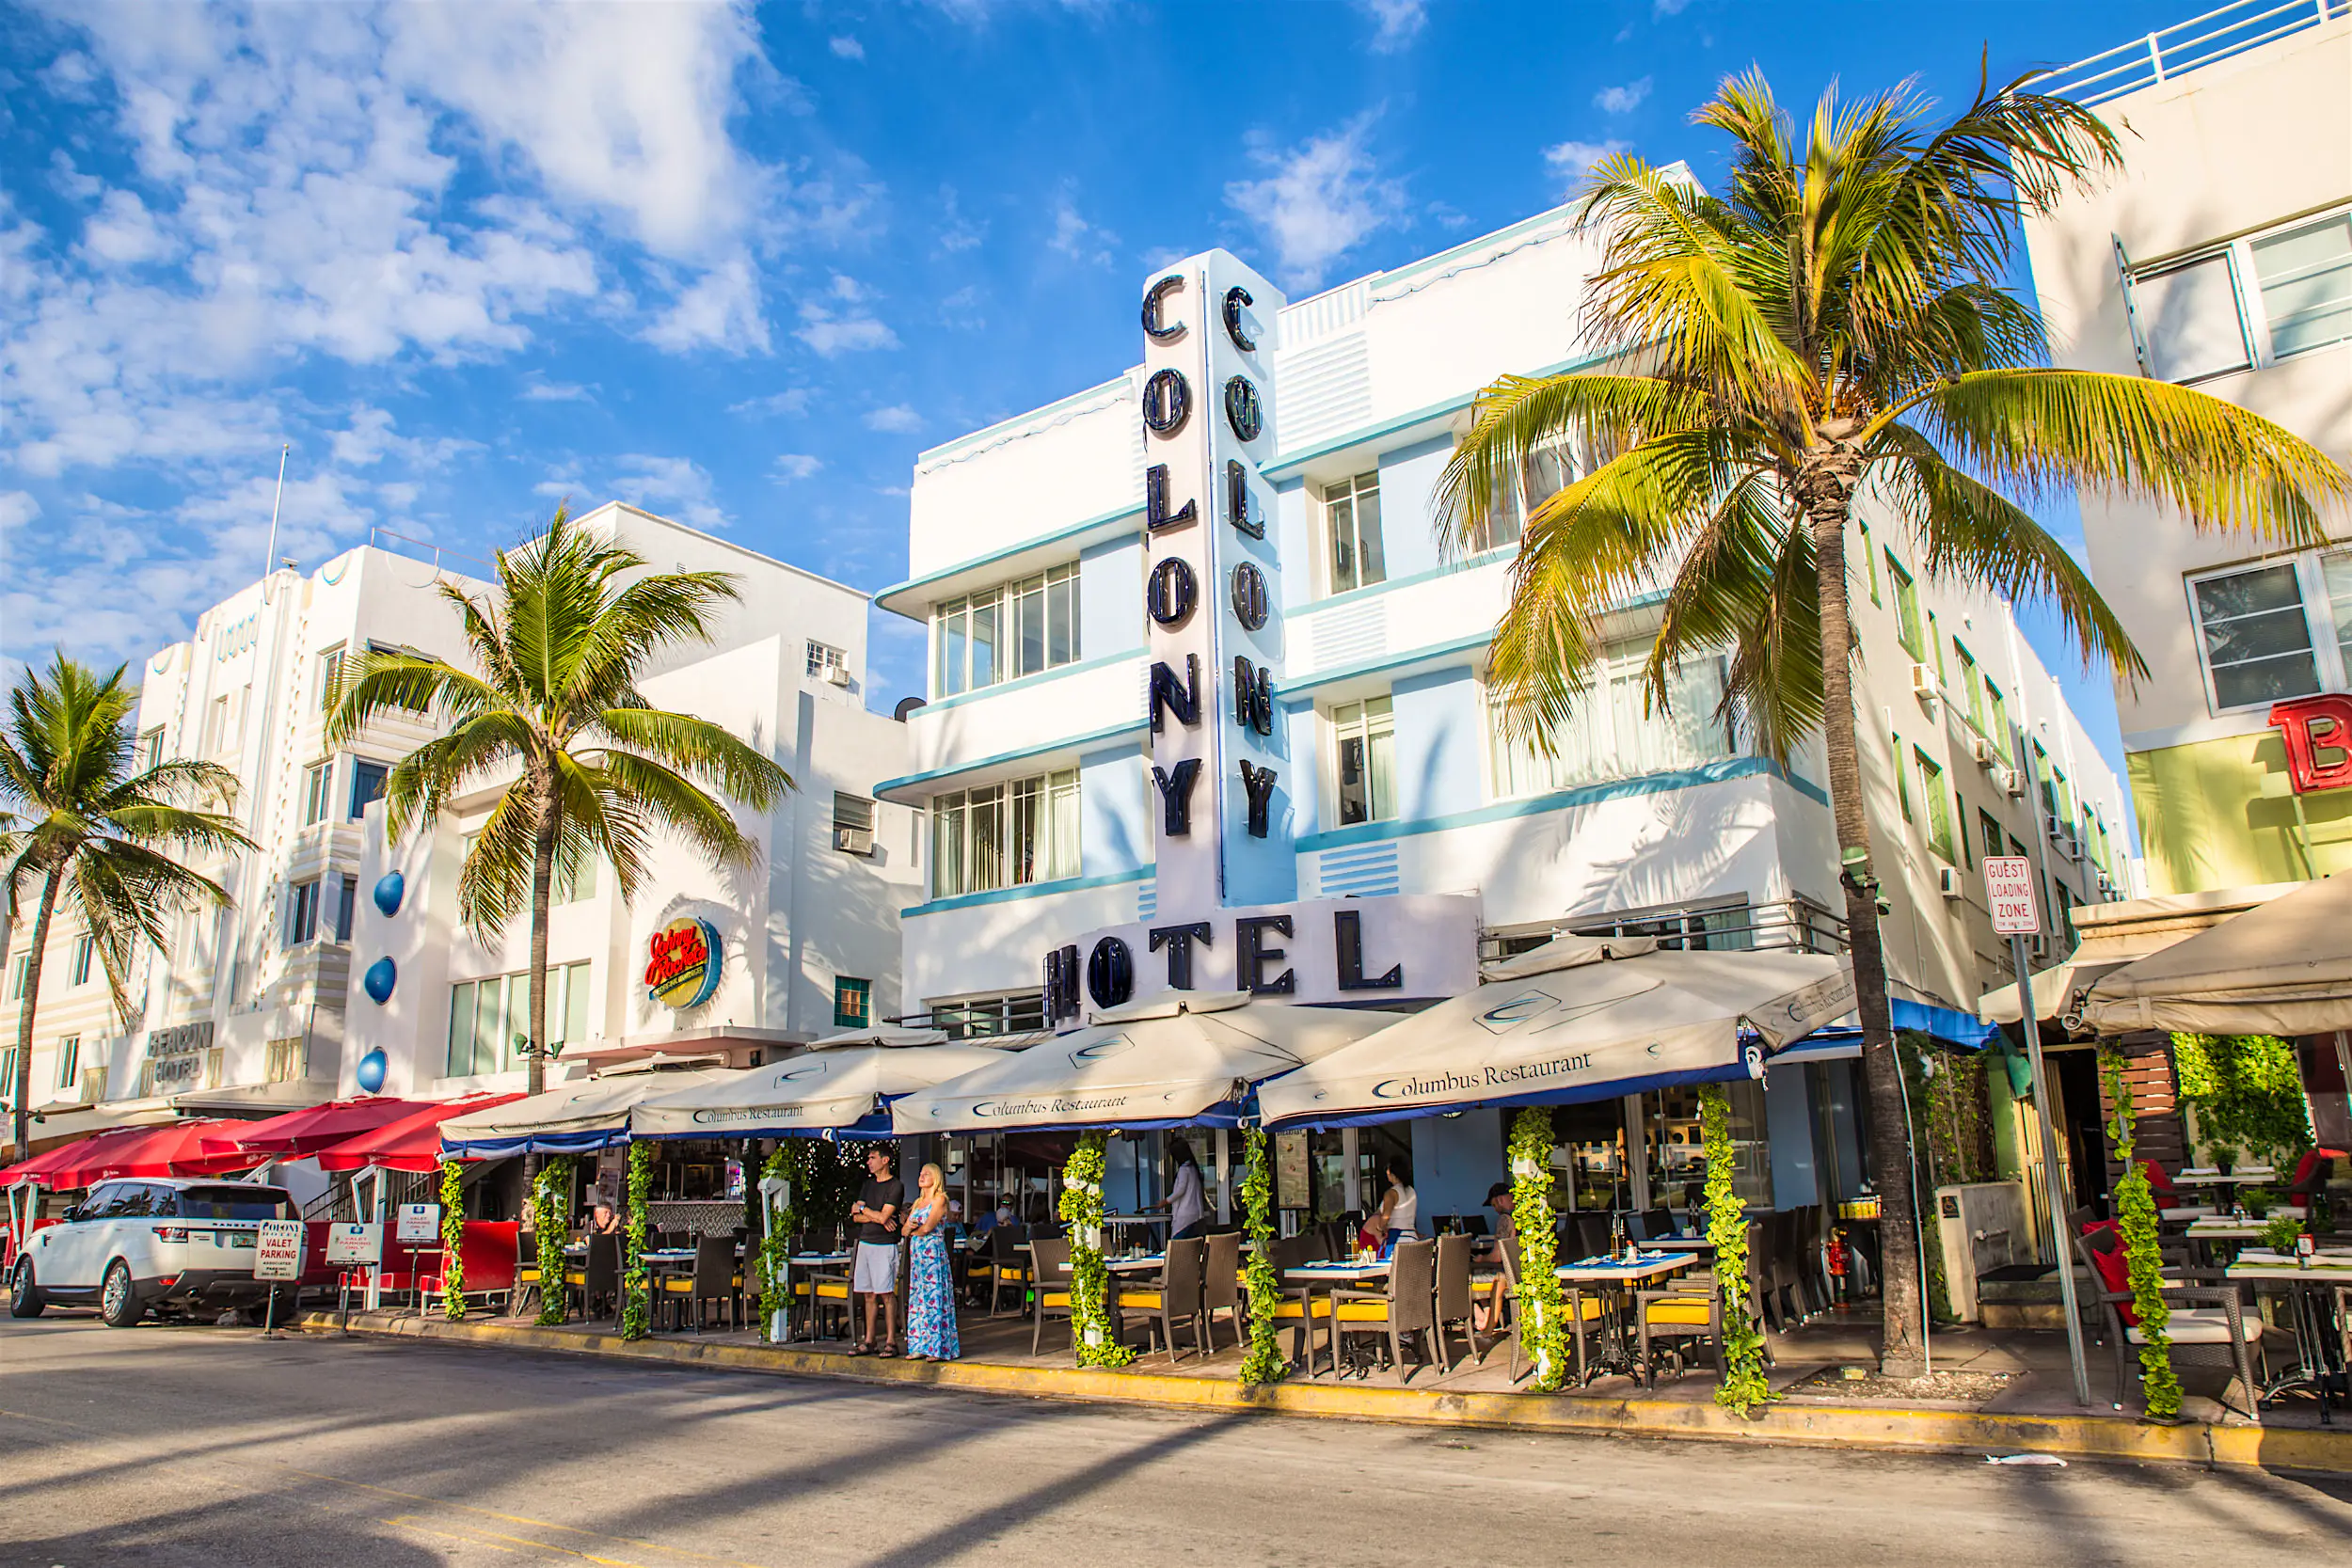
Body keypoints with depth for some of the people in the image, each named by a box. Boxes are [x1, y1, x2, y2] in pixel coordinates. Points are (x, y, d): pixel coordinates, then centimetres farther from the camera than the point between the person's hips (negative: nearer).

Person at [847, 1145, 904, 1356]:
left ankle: (891, 1342, -2)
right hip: (865, 1243, 7)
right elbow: (856, 1217, 9)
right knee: (869, 1295, 7)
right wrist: (877, 1217, -8)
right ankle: (869, 1341, 12)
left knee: (886, 1294, -6)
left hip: (885, 1246, -7)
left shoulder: (896, 1186, -5)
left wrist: (863, 1208, 1)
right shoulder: (868, 1185, 17)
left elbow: (883, 1216, -14)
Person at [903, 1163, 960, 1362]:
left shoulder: (940, 1200, -4)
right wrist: (909, 1228, -8)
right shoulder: (917, 1202, 19)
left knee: (934, 1297, -8)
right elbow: (905, 1229, 14)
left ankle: (938, 1348, -6)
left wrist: (915, 1231, 5)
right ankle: (920, 1346, 8)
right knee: (917, 1298, 5)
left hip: (933, 1252, -8)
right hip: (916, 1253, 8)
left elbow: (928, 1227, -14)